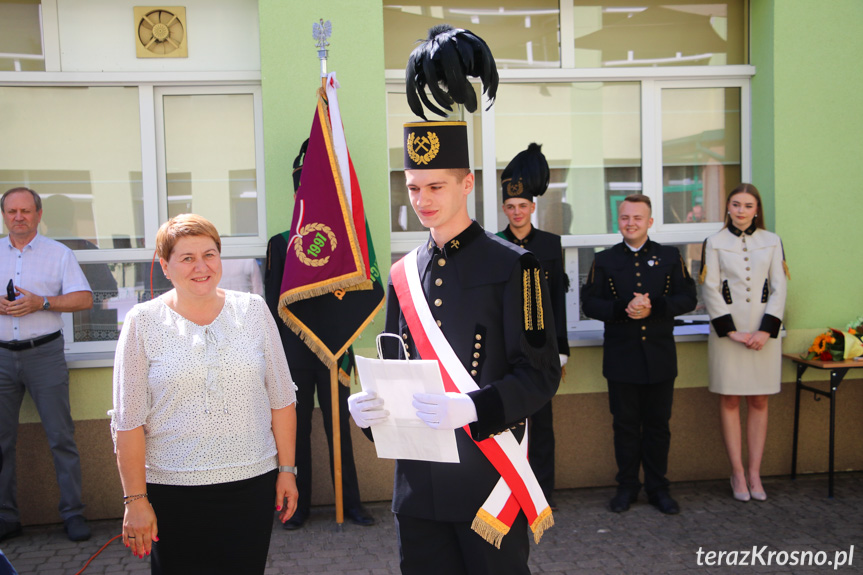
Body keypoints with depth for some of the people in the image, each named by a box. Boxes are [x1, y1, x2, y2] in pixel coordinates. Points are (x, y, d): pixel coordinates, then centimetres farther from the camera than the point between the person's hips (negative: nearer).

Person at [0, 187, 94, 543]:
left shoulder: (59, 254, 5)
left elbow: (85, 299, -2)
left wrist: (41, 303, -14)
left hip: (45, 354, -3)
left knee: (61, 437, -2)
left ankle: (73, 513, 5)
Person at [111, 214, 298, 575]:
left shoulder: (253, 310, 2)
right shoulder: (143, 322, -3)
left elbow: (281, 399, 5)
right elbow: (128, 421, -4)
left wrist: (286, 468, 4)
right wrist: (135, 499, -5)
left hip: (252, 482, 2)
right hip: (173, 490, -1)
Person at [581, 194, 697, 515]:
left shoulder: (670, 257, 6)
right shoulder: (604, 260, 5)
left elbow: (688, 298, 0)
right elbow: (589, 303, -1)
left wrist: (653, 306, -17)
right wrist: (623, 308, -18)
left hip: (660, 356, 1)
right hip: (621, 357, 0)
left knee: (658, 425, 8)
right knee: (625, 425, 7)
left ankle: (658, 488, 22)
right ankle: (627, 487, 20)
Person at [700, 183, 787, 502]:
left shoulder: (771, 241, 8)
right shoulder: (715, 242, 4)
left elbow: (779, 287, 4)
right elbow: (710, 290, -1)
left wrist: (767, 330, -8)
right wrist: (731, 331, -10)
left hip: (764, 330, 2)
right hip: (727, 329, -1)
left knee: (759, 402, 4)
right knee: (730, 401, 1)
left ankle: (754, 472, 13)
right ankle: (737, 473, 10)